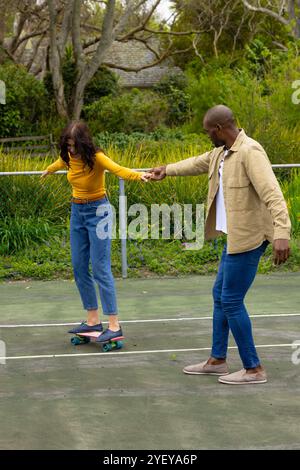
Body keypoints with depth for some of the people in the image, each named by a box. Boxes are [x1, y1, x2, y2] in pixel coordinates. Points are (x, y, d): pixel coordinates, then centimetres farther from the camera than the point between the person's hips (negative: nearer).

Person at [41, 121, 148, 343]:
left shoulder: (95, 157, -21)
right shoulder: (69, 157, -3)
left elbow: (118, 169, -41)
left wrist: (137, 175, -62)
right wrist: (49, 170, 46)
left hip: (97, 211, -7)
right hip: (77, 211, 7)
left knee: (101, 269, -11)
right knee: (79, 267, 7)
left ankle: (114, 325, -10)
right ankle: (93, 320, 15)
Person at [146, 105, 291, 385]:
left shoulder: (250, 152, -19)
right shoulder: (221, 153, 11)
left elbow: (271, 193, -29)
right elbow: (198, 163, 32)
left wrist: (281, 233, -40)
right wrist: (167, 170, 48)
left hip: (248, 238, -10)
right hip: (235, 237, 10)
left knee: (231, 301, -6)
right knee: (220, 296, 17)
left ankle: (253, 369, 3)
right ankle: (217, 360, 29)